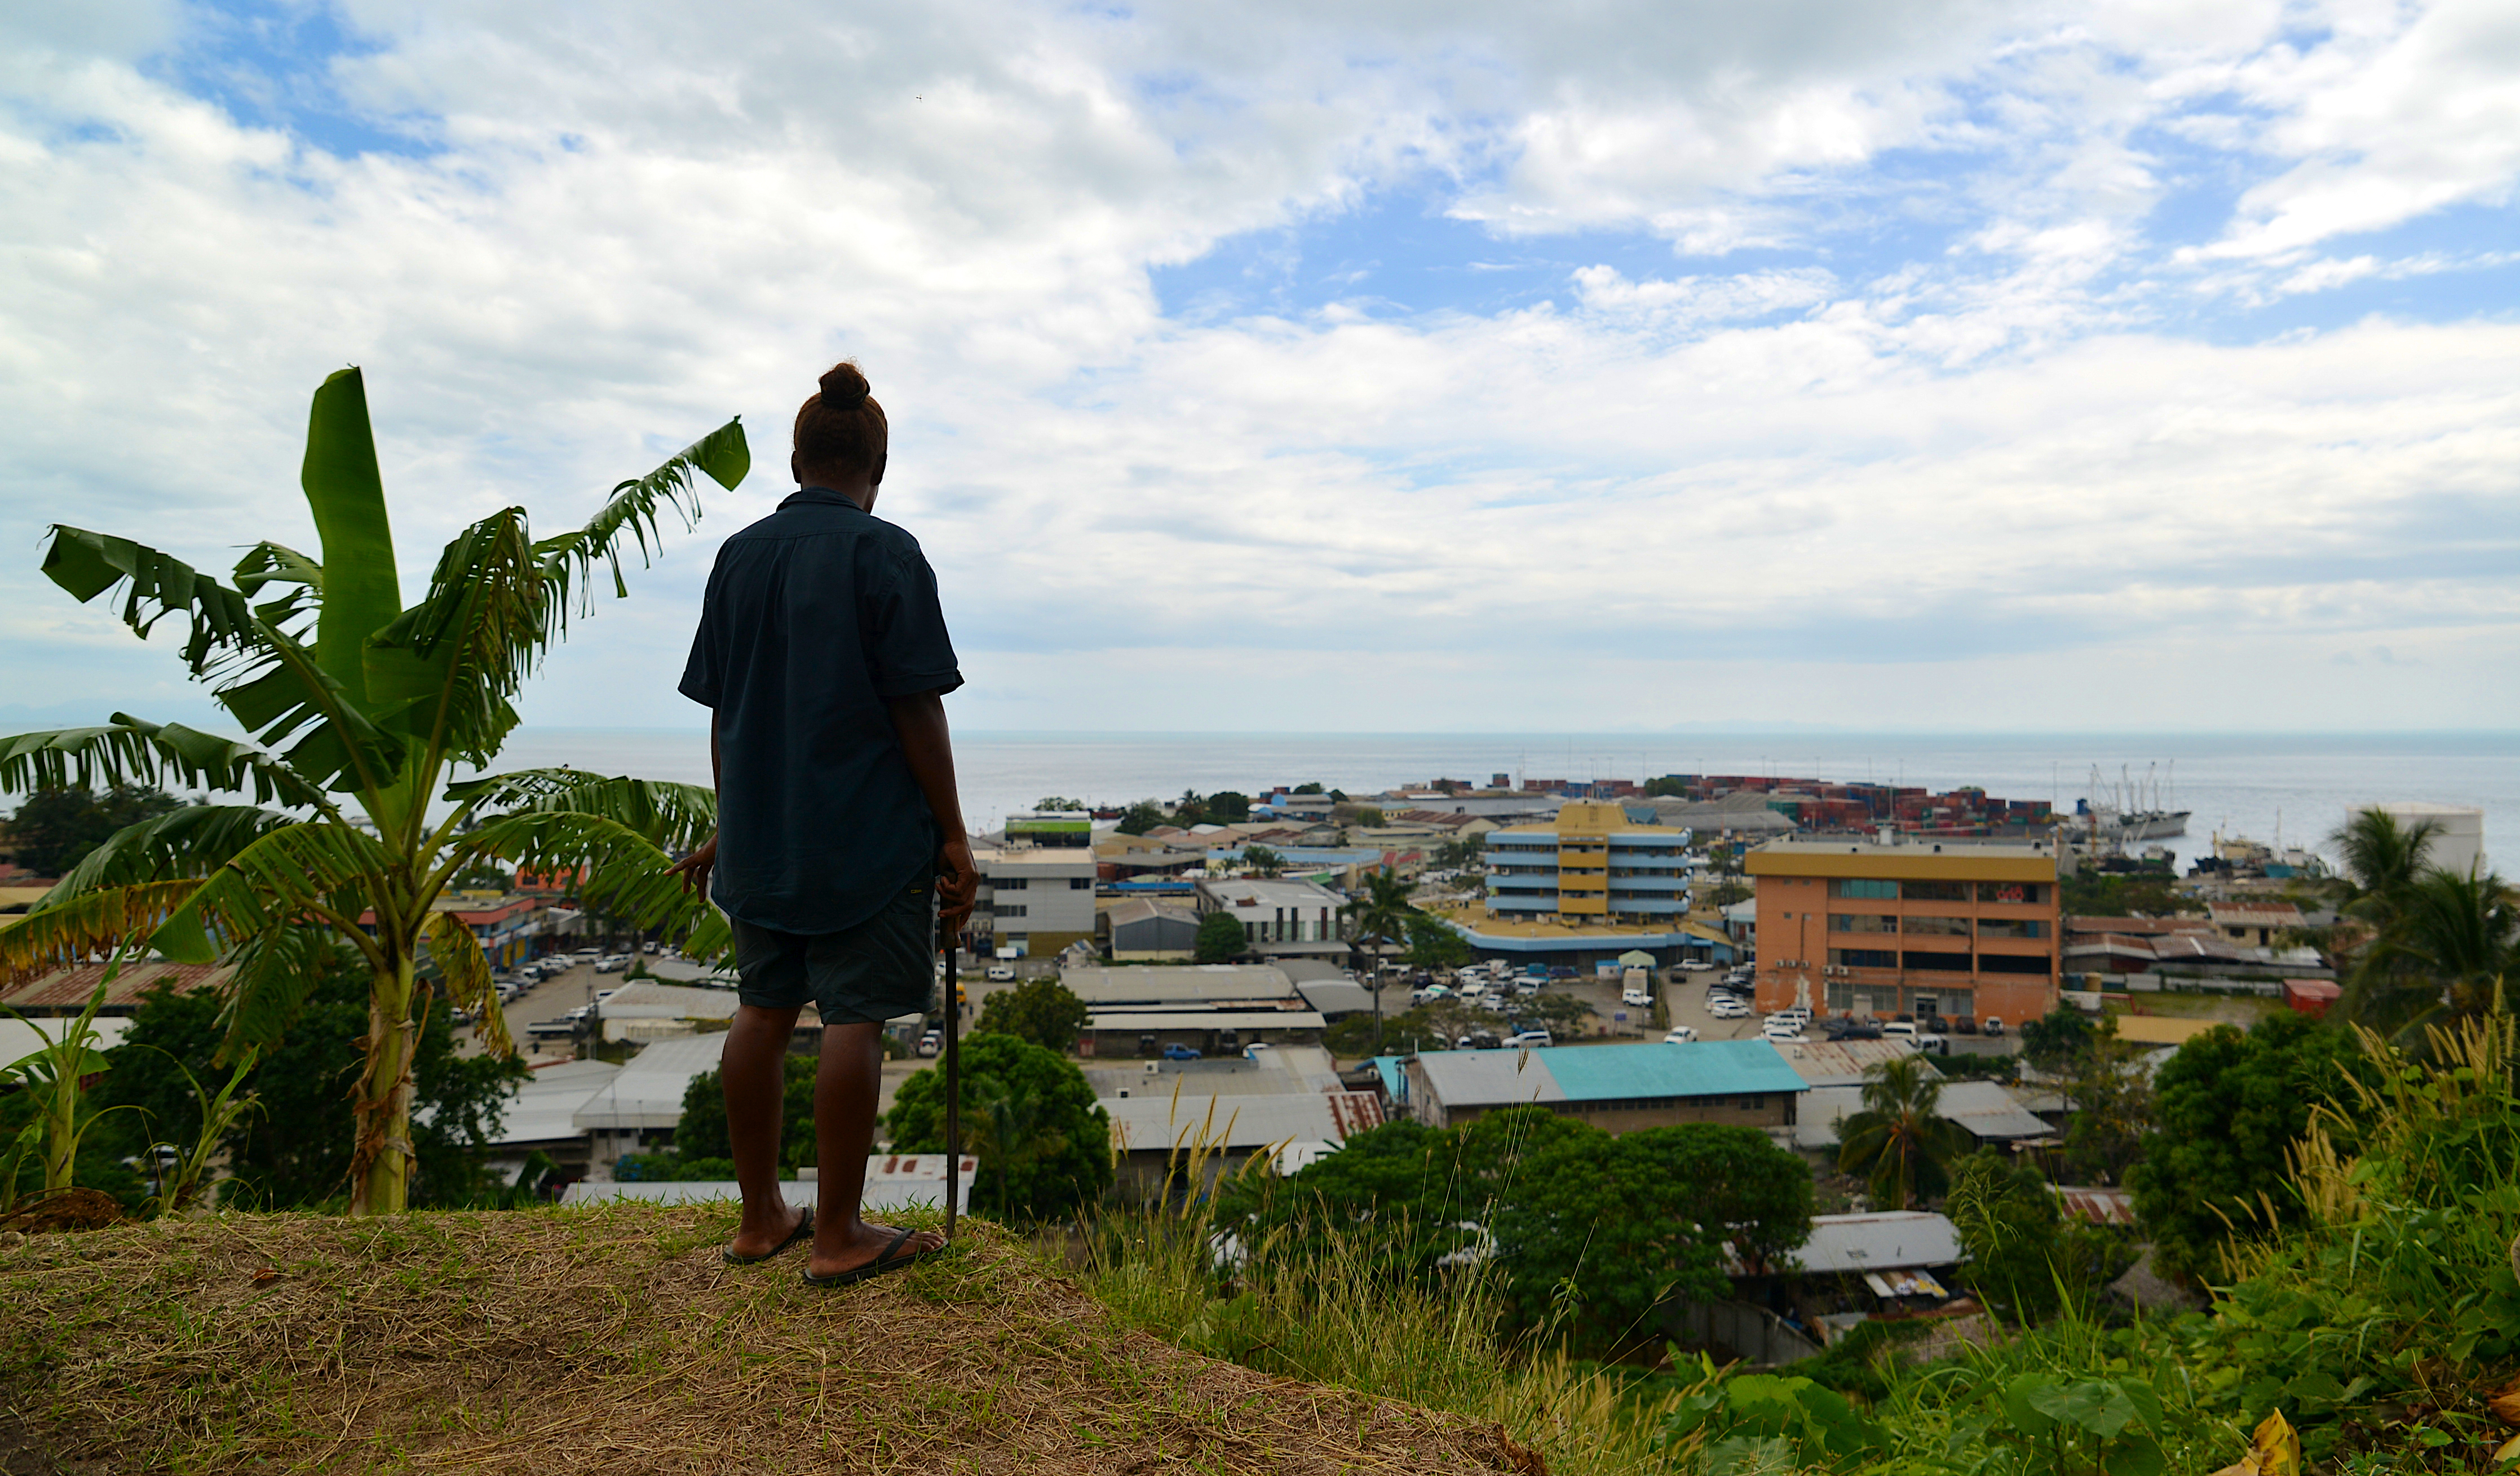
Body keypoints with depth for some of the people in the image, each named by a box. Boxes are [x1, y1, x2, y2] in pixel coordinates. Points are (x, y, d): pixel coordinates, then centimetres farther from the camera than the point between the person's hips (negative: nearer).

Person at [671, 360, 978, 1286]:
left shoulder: (738, 557, 9)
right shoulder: (886, 556, -9)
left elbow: (721, 711, 12)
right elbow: (916, 708, -12)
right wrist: (953, 837, -8)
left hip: (761, 833, 6)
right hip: (869, 832, -6)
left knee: (764, 1010, 13)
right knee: (854, 1017, -1)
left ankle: (760, 1218, 23)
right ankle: (839, 1236, 6)